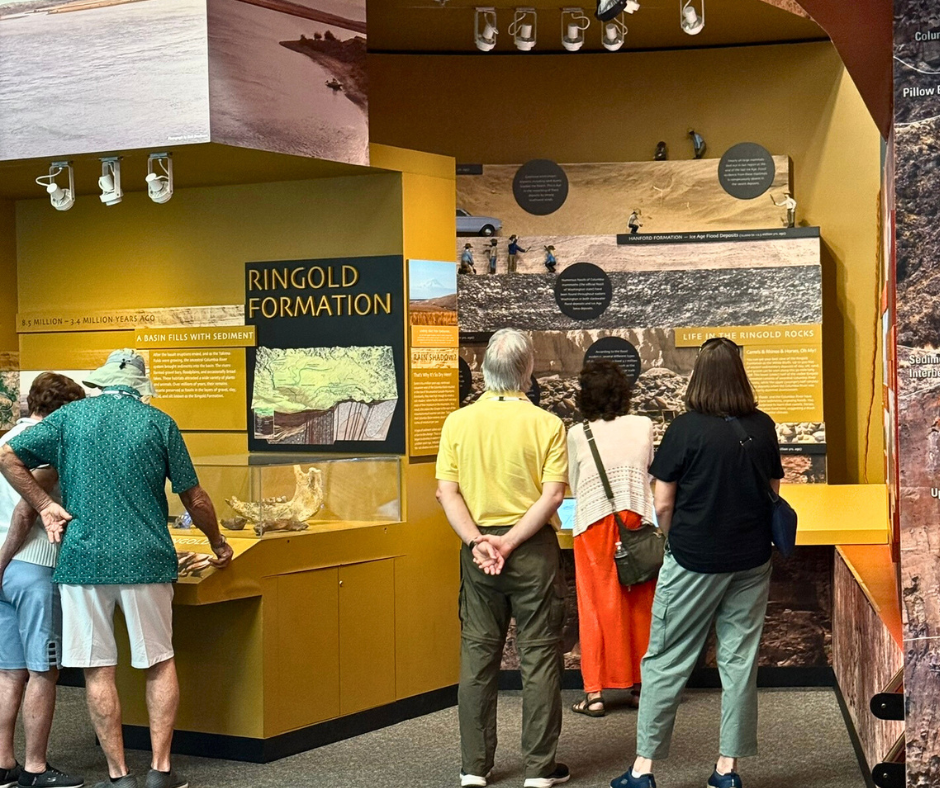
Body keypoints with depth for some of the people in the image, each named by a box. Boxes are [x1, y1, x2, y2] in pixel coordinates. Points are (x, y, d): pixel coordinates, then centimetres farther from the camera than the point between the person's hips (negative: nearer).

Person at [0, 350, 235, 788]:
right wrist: (218, 544, 20)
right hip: (146, 559, 0)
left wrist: (45, 506, 5)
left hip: (83, 559, 0)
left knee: (98, 670, 6)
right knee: (160, 663, 11)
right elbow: (195, 500, 5)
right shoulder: (159, 423, 4)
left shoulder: (70, 417, 6)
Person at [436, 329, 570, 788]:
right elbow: (552, 495, -13)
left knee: (478, 656, 10)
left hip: (478, 549, 2)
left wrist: (479, 541, -11)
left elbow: (447, 492, -6)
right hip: (534, 549, -2)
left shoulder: (458, 422, -1)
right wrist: (510, 542, -14)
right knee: (539, 656, 6)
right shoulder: (546, 424, -7)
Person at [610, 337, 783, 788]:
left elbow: (663, 504, -9)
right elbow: (774, 493, 11)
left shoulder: (686, 428, -13)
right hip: (752, 560, 4)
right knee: (740, 660, 10)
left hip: (694, 561, -4)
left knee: (666, 662, 4)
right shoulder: (763, 428, 0)